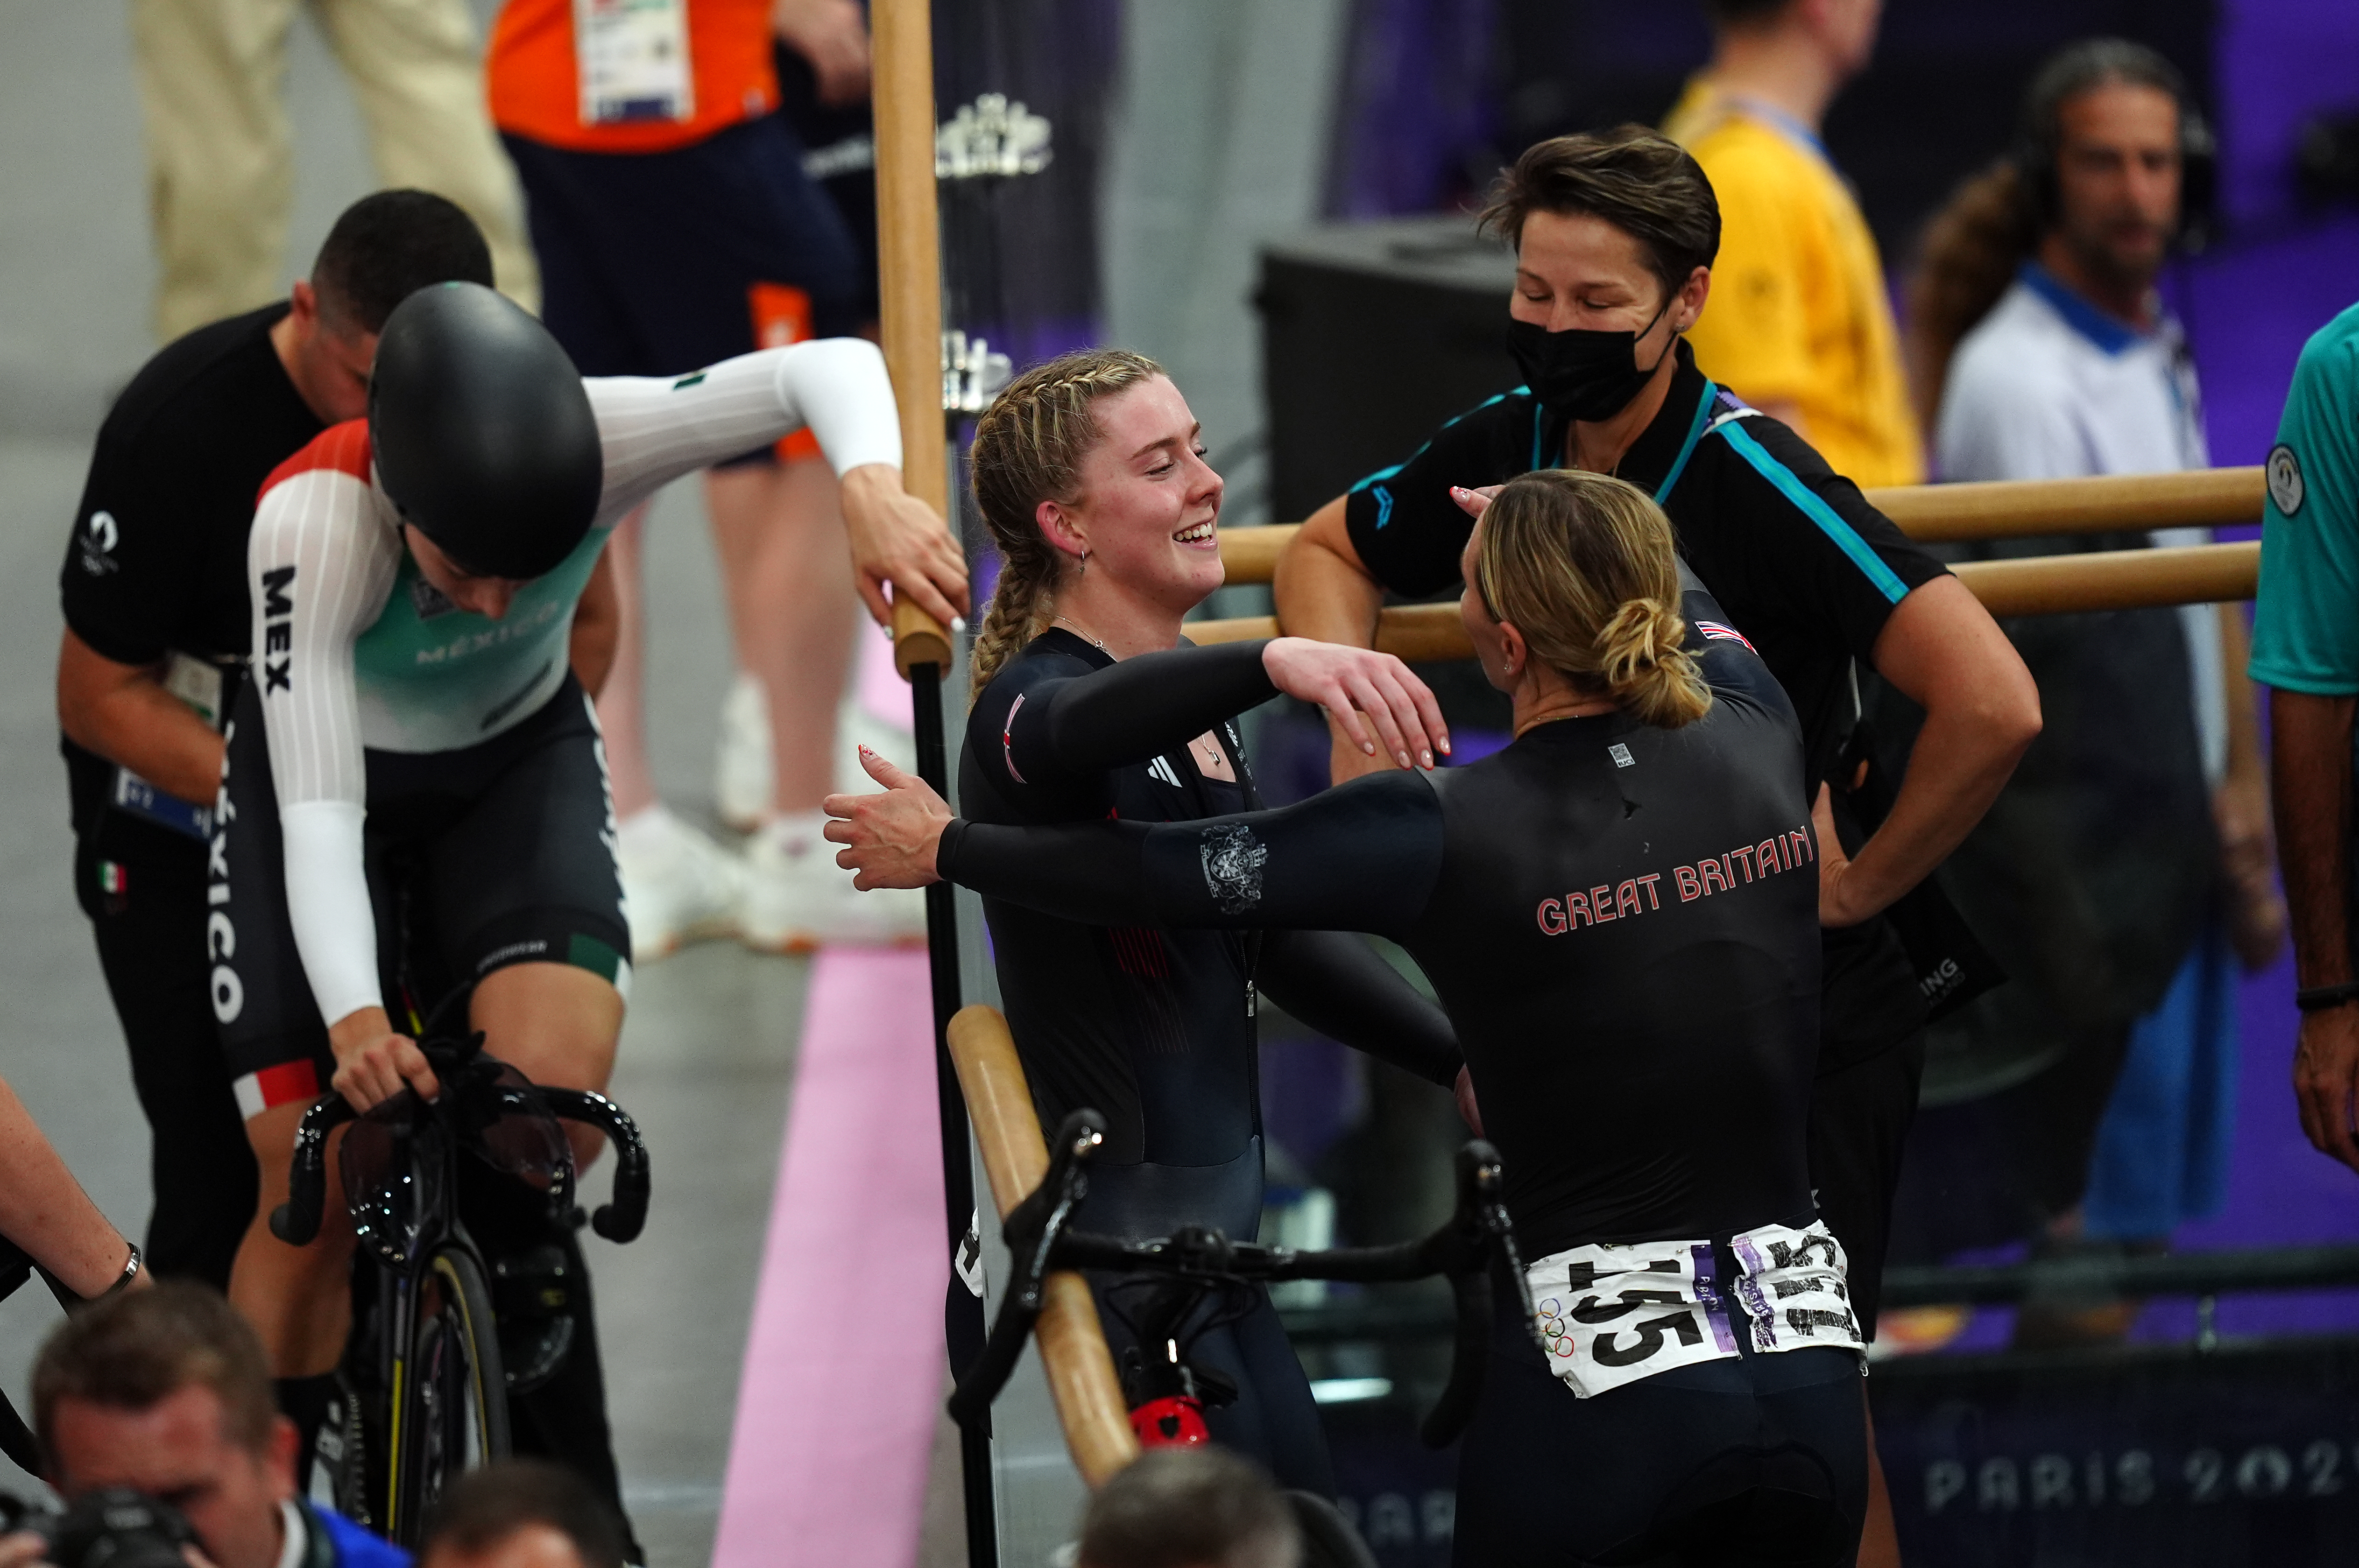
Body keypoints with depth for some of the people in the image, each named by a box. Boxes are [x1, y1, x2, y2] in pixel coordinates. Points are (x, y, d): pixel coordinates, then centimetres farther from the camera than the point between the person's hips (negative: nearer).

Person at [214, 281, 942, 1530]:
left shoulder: (589, 447, -31)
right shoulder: (313, 523, -36)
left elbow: (826, 372, -33)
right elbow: (316, 807, -38)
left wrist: (873, 488, -54)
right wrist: (352, 1018, -51)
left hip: (520, 761, 2)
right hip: (336, 776, -1)